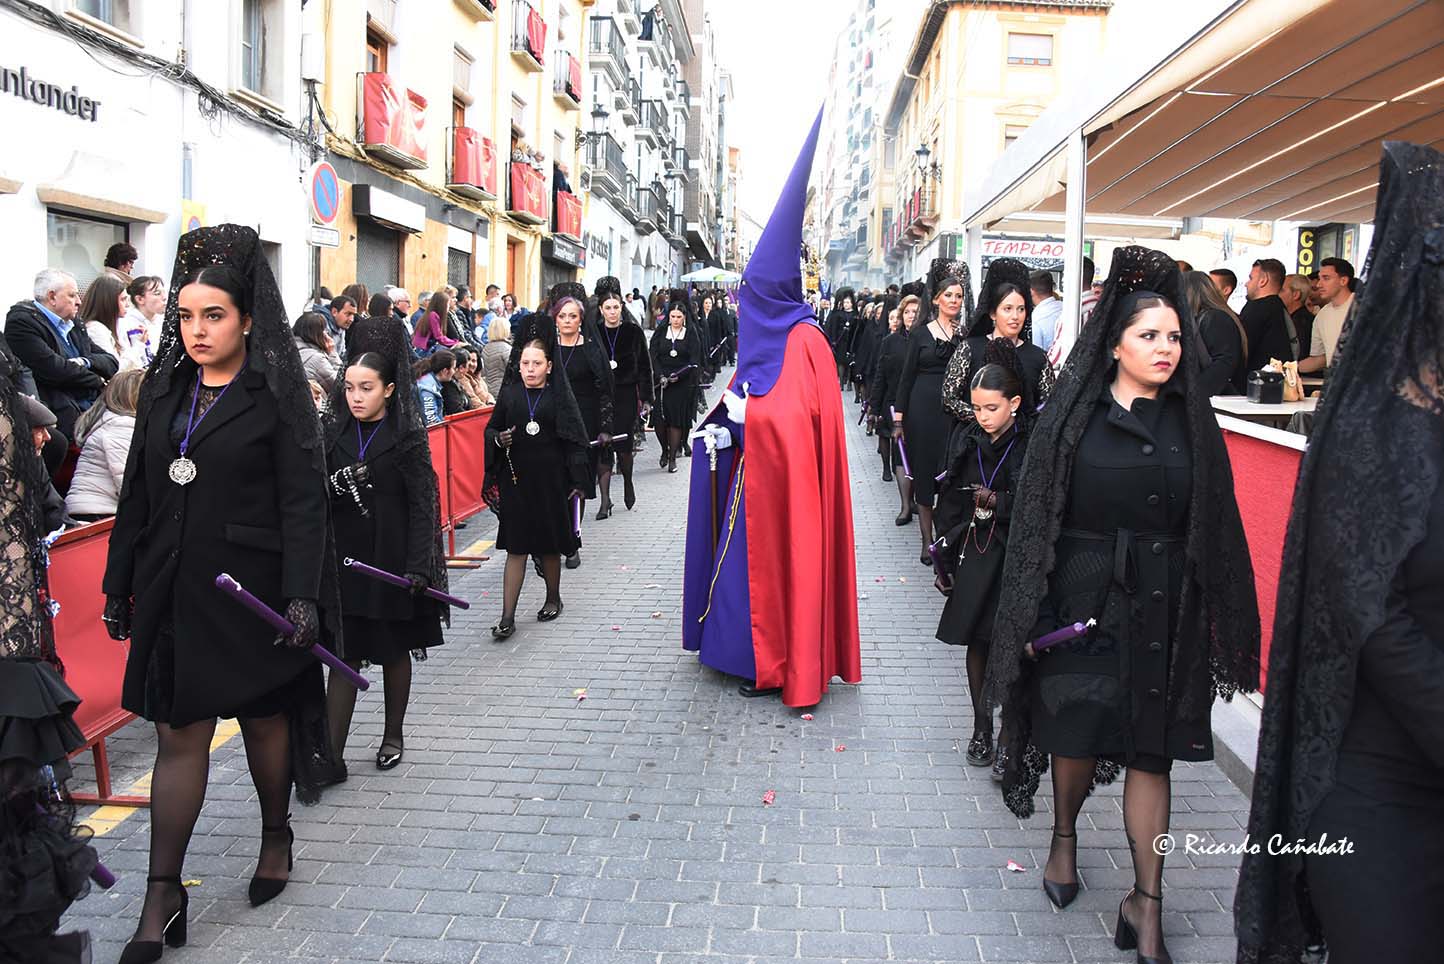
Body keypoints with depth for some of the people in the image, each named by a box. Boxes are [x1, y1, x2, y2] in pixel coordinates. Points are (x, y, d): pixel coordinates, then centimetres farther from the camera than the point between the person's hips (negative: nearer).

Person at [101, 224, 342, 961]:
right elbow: (136, 495, 11)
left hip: (250, 590, -4)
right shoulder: (163, 389, 8)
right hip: (173, 589, 4)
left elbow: (302, 505, -12)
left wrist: (302, 597, -19)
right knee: (177, 735, 6)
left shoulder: (278, 398, -7)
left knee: (263, 720, 12)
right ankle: (163, 894, 15)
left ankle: (276, 840, 35)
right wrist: (119, 583, 10)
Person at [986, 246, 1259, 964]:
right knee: (1076, 735, 9)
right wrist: (1032, 614, -7)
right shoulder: (1072, 417, -2)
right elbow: (1034, 520, -3)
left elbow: (1216, 530, 6)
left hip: (1164, 612, 2)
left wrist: (1219, 618, 3)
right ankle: (1064, 837, 38)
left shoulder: (1191, 422, 4)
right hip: (1085, 600, -1)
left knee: (1152, 751, 5)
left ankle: (1146, 903, 16)